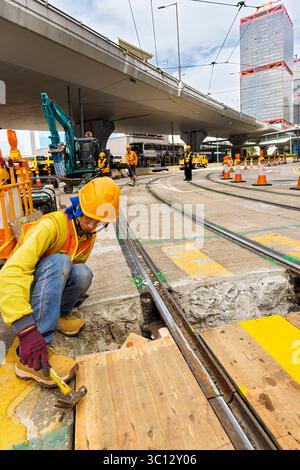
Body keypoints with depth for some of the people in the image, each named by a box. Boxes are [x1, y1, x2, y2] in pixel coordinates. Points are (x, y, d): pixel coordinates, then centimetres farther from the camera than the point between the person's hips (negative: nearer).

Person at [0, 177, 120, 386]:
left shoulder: (89, 233, -4)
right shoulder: (52, 225, -29)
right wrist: (26, 328, -49)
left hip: (50, 286, 5)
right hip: (21, 285, -5)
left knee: (83, 273, -26)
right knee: (59, 261, -36)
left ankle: (58, 315, 2)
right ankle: (30, 359, -38)